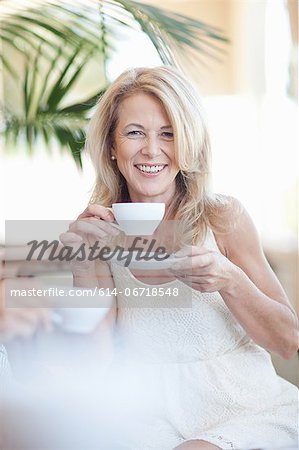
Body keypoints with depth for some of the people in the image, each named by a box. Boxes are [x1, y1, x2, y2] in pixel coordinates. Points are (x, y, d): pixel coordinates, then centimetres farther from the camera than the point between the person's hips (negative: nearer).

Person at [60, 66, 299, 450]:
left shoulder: (224, 217, -5)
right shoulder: (99, 230, 1)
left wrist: (230, 280, -22)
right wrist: (83, 263, -16)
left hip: (247, 407, -1)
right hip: (156, 415, 1)